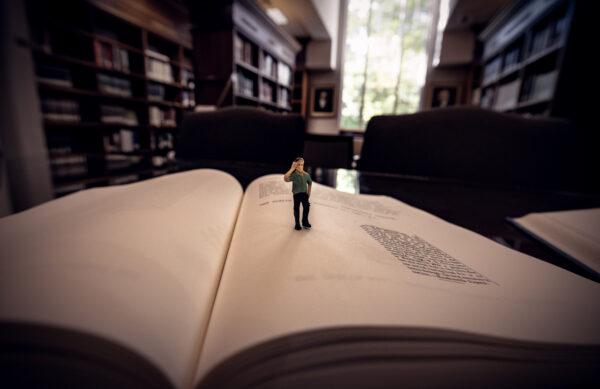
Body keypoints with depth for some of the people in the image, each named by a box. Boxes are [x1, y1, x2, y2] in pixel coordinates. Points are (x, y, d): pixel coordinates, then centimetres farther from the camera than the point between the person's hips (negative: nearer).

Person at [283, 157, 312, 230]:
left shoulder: (306, 175, -6)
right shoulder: (293, 175, -19)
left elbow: (310, 183, 13)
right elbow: (285, 178, -40)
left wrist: (308, 192, 10)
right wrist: (292, 168, -36)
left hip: (304, 193, 3)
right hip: (296, 194, -3)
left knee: (306, 206, -2)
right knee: (296, 208, 1)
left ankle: (305, 222, 16)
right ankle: (297, 224, 15)